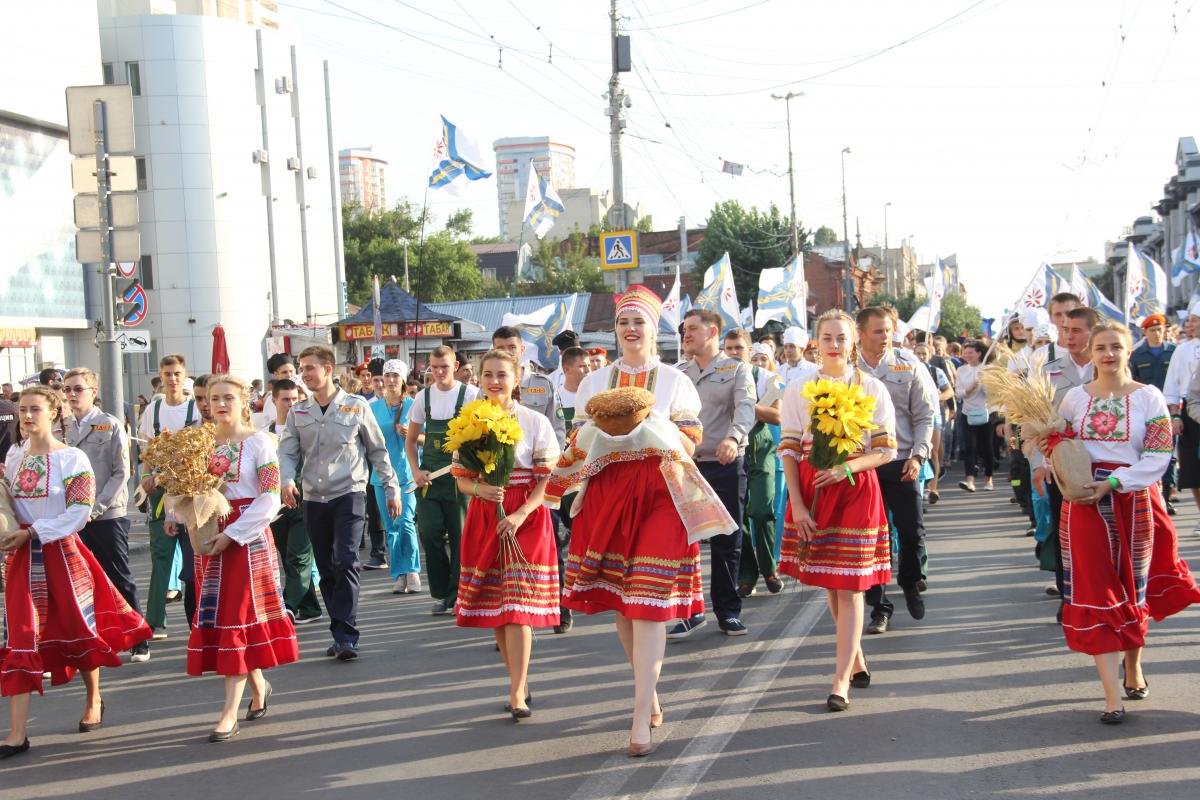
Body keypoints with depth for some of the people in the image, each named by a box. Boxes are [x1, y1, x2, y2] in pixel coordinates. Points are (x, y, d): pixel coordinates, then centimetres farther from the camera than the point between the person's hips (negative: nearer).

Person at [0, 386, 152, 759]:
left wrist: (32, 533, -17)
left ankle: (93, 700, 35)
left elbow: (79, 511, -14)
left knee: (79, 626, 9)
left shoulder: (72, 458, -7)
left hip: (62, 550, -3)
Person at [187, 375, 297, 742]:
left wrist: (231, 535, -16)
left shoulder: (259, 442, -5)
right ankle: (258, 685, 27)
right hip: (211, 539, 5)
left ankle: (230, 711, -6)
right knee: (215, 614, 7)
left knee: (237, 617, -7)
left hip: (247, 537, -5)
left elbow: (270, 499, -10)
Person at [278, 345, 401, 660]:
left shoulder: (356, 406, 1)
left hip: (349, 494, -4)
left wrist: (392, 489, 8)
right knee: (326, 570, 7)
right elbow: (287, 452, 5)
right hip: (314, 499, 4)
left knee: (345, 562, -17)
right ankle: (340, 634, 17)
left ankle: (346, 636, -15)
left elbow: (378, 451, 7)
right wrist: (287, 480, -16)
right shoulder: (297, 412, 8)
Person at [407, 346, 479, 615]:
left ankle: (457, 595, 12)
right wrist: (416, 471, 2)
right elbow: (411, 439, 16)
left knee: (459, 535, 0)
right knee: (429, 532, -4)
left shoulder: (470, 394, -2)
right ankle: (440, 594, 11)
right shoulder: (424, 397, 8)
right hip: (429, 476, 3)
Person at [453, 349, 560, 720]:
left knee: (517, 605, -12)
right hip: (484, 518, 4)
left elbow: (548, 478, -5)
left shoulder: (535, 422, -3)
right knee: (493, 606, 8)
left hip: (525, 519, -4)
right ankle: (519, 682, 22)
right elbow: (461, 478, 9)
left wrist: (521, 515, -18)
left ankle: (517, 694, -12)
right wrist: (480, 489, -14)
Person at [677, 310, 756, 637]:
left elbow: (745, 406, -13)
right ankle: (689, 610, 9)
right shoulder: (678, 375, 15)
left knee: (727, 541, 3)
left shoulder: (737, 370, 3)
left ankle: (728, 611, 14)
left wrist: (733, 437, -32)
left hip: (726, 465, -3)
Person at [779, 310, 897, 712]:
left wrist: (847, 468, -18)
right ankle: (857, 661, 28)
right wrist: (797, 506, -7)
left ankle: (841, 681, -6)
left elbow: (887, 450, -1)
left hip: (856, 490, -2)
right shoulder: (798, 391, 5)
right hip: (812, 491, 3)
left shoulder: (872, 388, 1)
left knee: (849, 587, -6)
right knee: (830, 585, 10)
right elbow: (789, 450, 3)